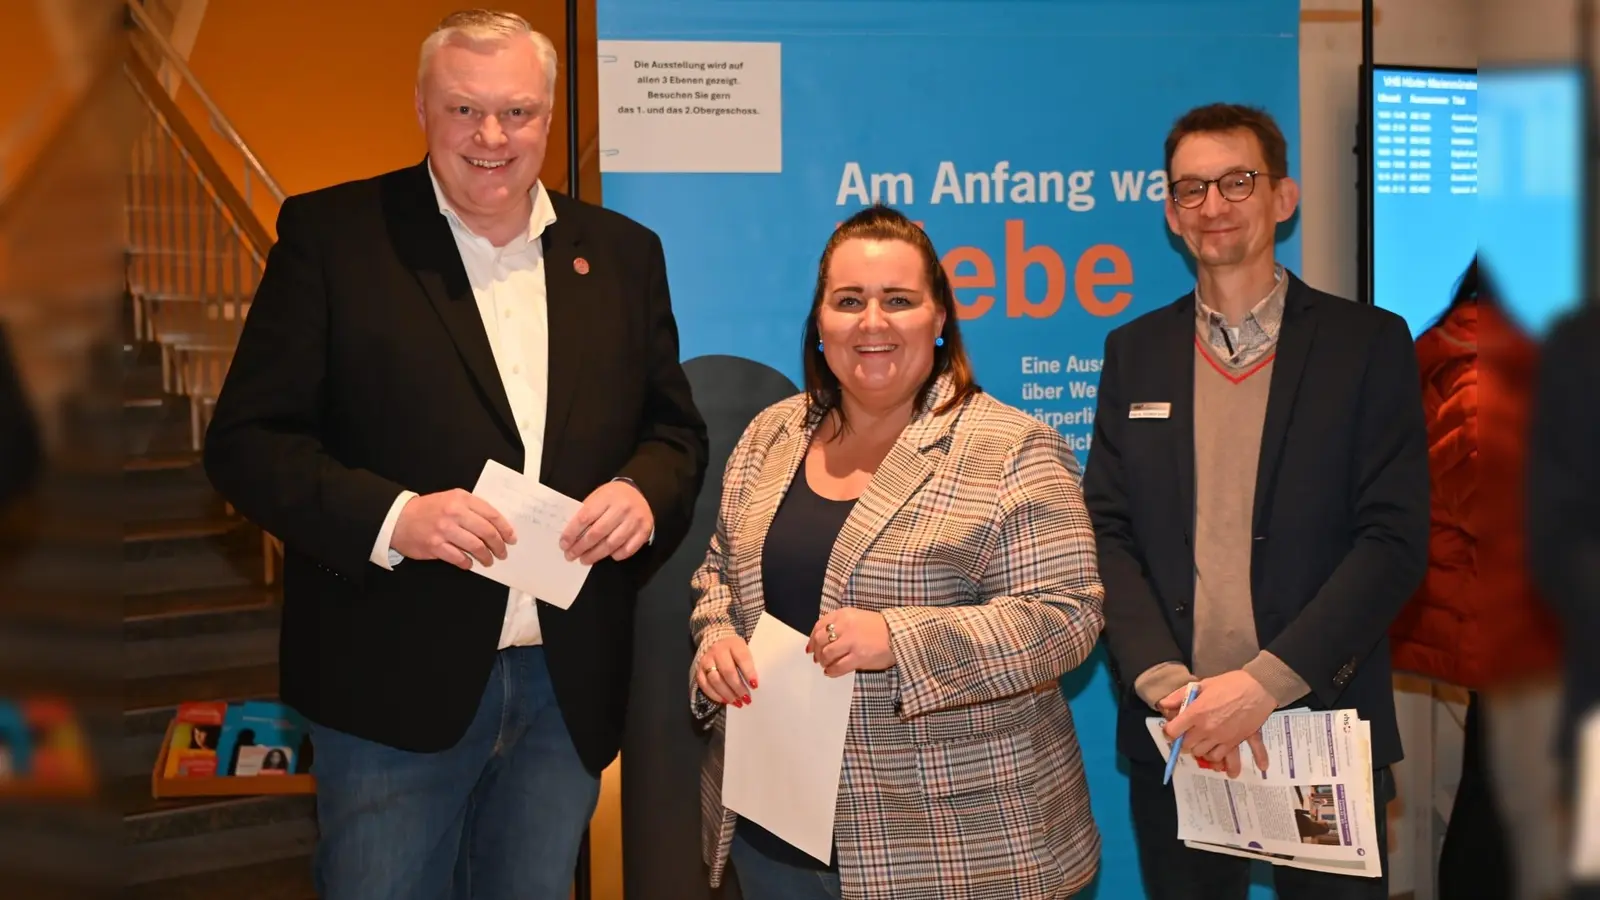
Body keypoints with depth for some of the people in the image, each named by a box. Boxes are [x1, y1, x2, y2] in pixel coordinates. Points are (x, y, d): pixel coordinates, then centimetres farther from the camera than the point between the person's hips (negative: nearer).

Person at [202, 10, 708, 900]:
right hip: (397, 685, -3)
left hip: (570, 688, 4)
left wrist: (644, 493, -9)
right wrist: (390, 517, -22)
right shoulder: (332, 234, -3)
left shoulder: (623, 253, 8)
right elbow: (249, 438, -6)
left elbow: (676, 429, 15)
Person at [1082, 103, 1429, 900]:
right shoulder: (1134, 352, 8)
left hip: (1324, 728, -2)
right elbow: (1108, 533, 2)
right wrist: (1168, 685, -13)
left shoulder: (1369, 344, 0)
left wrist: (1265, 682, -17)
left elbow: (1395, 540, -7)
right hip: (1174, 740, 2)